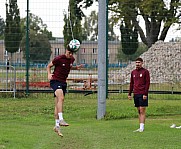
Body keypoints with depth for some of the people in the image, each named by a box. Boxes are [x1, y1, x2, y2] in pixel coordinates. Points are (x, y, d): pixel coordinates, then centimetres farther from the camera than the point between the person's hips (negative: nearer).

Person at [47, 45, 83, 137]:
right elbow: (49, 66, 1)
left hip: (63, 82, 7)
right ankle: (61, 120, -36)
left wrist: (76, 67, 8)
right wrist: (49, 74, -16)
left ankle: (57, 126, 14)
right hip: (55, 81, -7)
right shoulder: (59, 59, -12)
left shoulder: (72, 59, 6)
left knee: (58, 104, 10)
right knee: (61, 98, -30)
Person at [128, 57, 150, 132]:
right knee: (139, 111, 7)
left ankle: (142, 127, -8)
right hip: (136, 94, 6)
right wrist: (129, 93, 12)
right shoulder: (133, 72, 14)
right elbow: (131, 83, 19)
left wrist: (145, 94, -14)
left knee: (142, 110, -8)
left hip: (142, 94, -6)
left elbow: (147, 83, -6)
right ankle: (140, 127, 10)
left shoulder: (145, 71, -2)